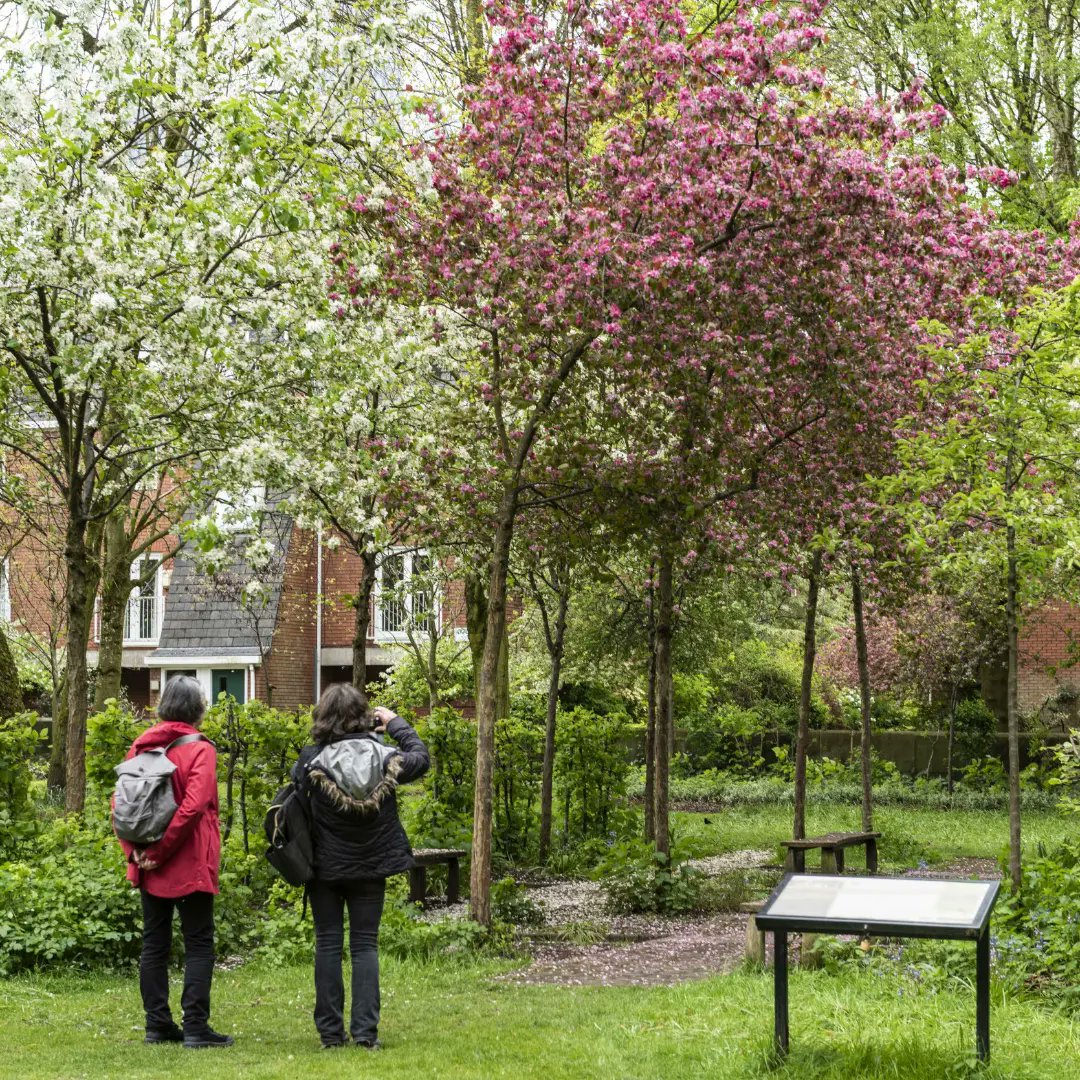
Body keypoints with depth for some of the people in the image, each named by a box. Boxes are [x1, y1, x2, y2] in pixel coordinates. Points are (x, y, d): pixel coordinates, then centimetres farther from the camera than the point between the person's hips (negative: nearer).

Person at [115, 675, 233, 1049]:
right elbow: (193, 807, -22)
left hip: (150, 868, 6)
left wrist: (134, 850, 1)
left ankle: (157, 1024, 16)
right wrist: (160, 851, -16)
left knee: (154, 944, 12)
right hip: (190, 866, -5)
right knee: (199, 944, 1)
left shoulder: (140, 746, 6)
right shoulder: (200, 749, -11)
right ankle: (196, 1027, -2)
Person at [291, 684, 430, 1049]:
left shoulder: (313, 761, -16)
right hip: (371, 868, 1)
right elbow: (421, 759, 9)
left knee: (328, 944, 8)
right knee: (365, 944, 8)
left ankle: (330, 1031, 8)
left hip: (325, 868, -1)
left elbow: (296, 783, 4)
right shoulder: (383, 756, -9)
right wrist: (396, 724, 19)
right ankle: (365, 1031, 1)